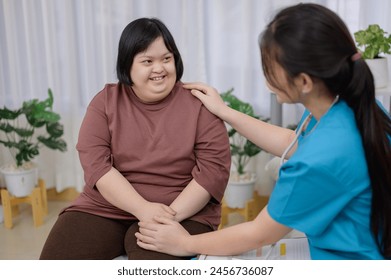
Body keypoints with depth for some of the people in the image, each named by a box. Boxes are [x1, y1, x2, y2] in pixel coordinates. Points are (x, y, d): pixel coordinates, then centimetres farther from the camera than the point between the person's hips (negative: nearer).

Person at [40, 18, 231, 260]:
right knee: (56, 259, -18)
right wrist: (142, 208, -19)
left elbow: (214, 167, -7)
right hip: (105, 208, 3)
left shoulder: (197, 103, 0)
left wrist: (172, 214, -20)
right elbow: (95, 163, -6)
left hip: (182, 213, -2)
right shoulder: (106, 100, 5)